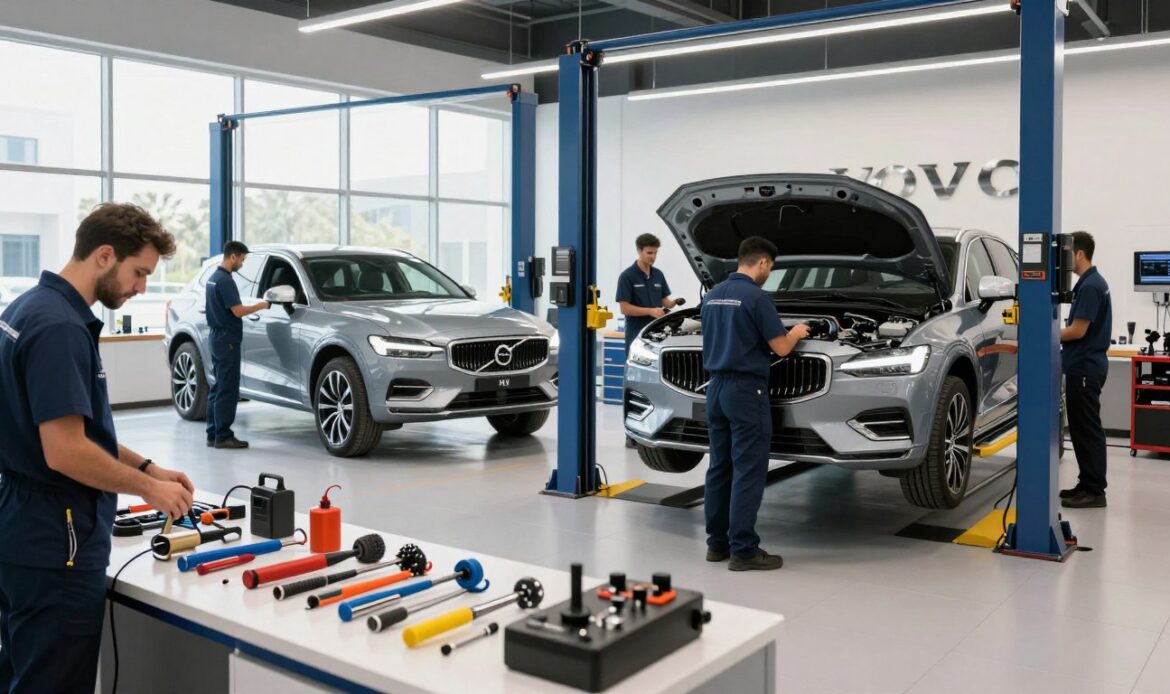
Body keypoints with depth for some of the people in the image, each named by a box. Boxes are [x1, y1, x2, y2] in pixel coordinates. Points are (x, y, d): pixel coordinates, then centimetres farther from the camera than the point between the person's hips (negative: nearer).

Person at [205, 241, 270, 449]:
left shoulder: (213, 277, 14)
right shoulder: (225, 280, -17)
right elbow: (238, 311, -20)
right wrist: (261, 306, -6)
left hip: (217, 338, 10)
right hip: (227, 340, -10)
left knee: (218, 388, 12)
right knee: (228, 390, -6)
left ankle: (213, 434, 15)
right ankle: (223, 436, -4)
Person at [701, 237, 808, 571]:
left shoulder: (712, 296, 12)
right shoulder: (756, 297, -13)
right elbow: (781, 348, -10)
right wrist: (796, 333, 10)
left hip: (716, 388, 8)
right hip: (746, 390, -8)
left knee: (719, 467, 12)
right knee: (747, 471, -4)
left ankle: (716, 543, 18)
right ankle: (743, 550, -2)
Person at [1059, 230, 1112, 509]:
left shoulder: (1090, 286, -18)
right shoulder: (1090, 283, 15)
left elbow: (1078, 331, -20)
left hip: (1085, 368, -10)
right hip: (1083, 366, 10)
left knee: (1087, 430, -5)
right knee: (1081, 429, 14)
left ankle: (1094, 491, -1)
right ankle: (1087, 484, 20)